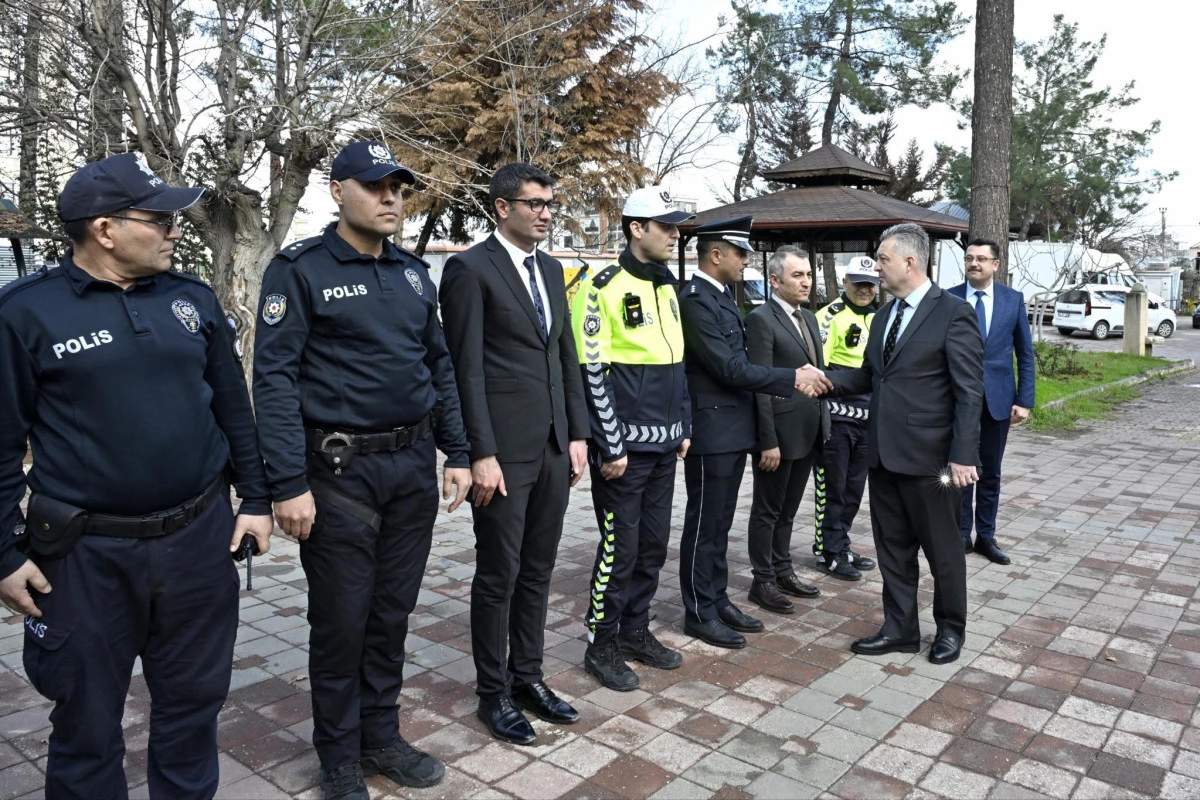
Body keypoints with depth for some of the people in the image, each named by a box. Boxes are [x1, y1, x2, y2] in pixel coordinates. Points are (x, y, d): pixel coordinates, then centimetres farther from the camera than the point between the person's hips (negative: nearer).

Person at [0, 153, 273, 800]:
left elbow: (233, 407, 10)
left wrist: (256, 499, 8)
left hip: (200, 536, 3)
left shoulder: (192, 299, 4)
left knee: (194, 700, 17)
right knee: (87, 720, 14)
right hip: (86, 552, -3)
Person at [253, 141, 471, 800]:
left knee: (392, 612, 15)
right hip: (340, 471, -5)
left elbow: (439, 366, 15)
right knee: (340, 621, 6)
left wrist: (457, 454, 9)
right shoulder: (300, 270, -6)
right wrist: (289, 485, -16)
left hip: (414, 467, 5)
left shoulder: (414, 273, 11)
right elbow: (274, 378, -11)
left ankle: (381, 737, 32)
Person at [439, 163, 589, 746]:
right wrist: (482, 453, -16)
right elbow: (467, 367, -12)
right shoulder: (470, 268, -7)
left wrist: (578, 434, 9)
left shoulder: (551, 270, 15)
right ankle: (493, 692, 21)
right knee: (499, 574, 4)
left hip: (555, 446, 7)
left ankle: (527, 675, 30)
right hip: (504, 449, -7)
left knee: (538, 570, 15)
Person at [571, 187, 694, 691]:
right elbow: (592, 373, -14)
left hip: (664, 444, 8)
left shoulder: (667, 288, 13)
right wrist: (610, 447, -15)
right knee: (620, 547, 1)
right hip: (625, 446, -7)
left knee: (654, 544, 14)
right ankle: (600, 646, 17)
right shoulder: (604, 288, -11)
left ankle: (635, 631, 30)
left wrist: (684, 427, 14)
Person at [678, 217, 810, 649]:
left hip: (734, 429, 9)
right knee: (703, 525, 2)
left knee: (720, 523, 17)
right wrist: (792, 378, -17)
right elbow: (730, 368, -21)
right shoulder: (695, 300, -17)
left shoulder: (723, 297, 13)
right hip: (711, 430, -9)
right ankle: (700, 612, 15)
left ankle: (718, 600, 29)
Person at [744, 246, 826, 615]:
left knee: (787, 510, 19)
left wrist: (823, 424, 12)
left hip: (808, 433, 8)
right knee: (767, 511, 6)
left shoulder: (808, 317, 12)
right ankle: (763, 581, 18)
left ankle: (783, 570, 32)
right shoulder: (760, 319, -13)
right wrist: (768, 441, -20)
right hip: (780, 433, -8)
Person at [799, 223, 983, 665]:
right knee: (892, 546, 14)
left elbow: (969, 392, -14)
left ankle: (950, 628, 30)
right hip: (884, 454, 7)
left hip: (929, 457, -7)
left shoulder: (953, 313, -11)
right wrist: (828, 378, -3)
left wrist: (963, 456, -18)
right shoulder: (884, 315, 12)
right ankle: (900, 628, 28)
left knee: (942, 547, 10)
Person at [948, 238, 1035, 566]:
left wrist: (1024, 400, -3)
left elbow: (1025, 354, 4)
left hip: (998, 399, 2)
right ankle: (961, 534, 20)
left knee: (991, 473, 11)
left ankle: (986, 536, 23)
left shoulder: (1013, 299, 2)